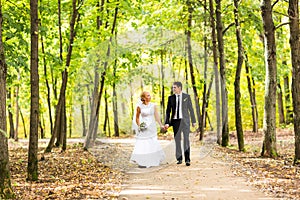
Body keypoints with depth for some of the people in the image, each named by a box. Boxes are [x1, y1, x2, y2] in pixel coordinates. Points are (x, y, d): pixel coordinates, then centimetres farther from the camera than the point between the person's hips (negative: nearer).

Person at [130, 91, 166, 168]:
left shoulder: (153, 106, 2)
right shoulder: (139, 107, -5)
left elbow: (156, 116, 0)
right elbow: (137, 117, 4)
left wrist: (161, 125, -8)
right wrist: (139, 126, -8)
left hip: (152, 128, 3)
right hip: (144, 128, -3)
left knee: (153, 144, 8)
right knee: (142, 144, -3)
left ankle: (152, 161, 22)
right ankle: (142, 162, 4)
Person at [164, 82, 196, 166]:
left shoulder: (187, 96, 2)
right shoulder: (171, 98, 5)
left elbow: (191, 109, 6)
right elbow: (168, 111, 6)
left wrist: (193, 121, 5)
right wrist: (167, 122, -2)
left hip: (185, 120, -2)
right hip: (175, 121, 2)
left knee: (186, 139, -8)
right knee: (177, 140, 4)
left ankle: (187, 160, -8)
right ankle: (179, 158, 15)